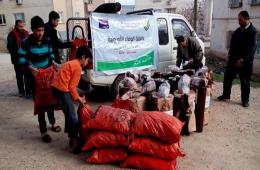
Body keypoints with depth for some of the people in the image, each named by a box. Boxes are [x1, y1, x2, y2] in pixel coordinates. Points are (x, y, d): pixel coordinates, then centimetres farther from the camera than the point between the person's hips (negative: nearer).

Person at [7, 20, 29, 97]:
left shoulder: (26, 33, 8)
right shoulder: (12, 34, -6)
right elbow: (10, 46, -9)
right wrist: (16, 54, -15)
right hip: (18, 59, -4)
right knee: (19, 75, 6)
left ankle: (28, 90, 17)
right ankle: (21, 91, 16)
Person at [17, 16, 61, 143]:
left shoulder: (47, 41, -1)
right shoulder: (26, 42, -13)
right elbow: (21, 58, -11)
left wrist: (52, 62, -4)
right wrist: (30, 67, -26)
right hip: (34, 76, -4)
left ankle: (52, 123, 35)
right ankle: (43, 131, 8)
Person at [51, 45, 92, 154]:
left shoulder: (71, 63, 22)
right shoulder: (78, 67, -6)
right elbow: (72, 86, -9)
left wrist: (78, 97, 17)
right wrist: (78, 98, 3)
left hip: (56, 87, 10)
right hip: (62, 89, -10)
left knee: (69, 114, 19)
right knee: (72, 116, -4)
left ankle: (72, 137, 28)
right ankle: (75, 140, -1)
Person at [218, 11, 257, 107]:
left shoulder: (253, 31, -11)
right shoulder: (237, 31, 7)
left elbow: (252, 48, -17)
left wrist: (242, 59, -21)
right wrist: (231, 56, 0)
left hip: (245, 61, -5)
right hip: (233, 59, 5)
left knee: (245, 81, 6)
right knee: (228, 77, 10)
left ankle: (245, 100, 20)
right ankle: (226, 95, 27)